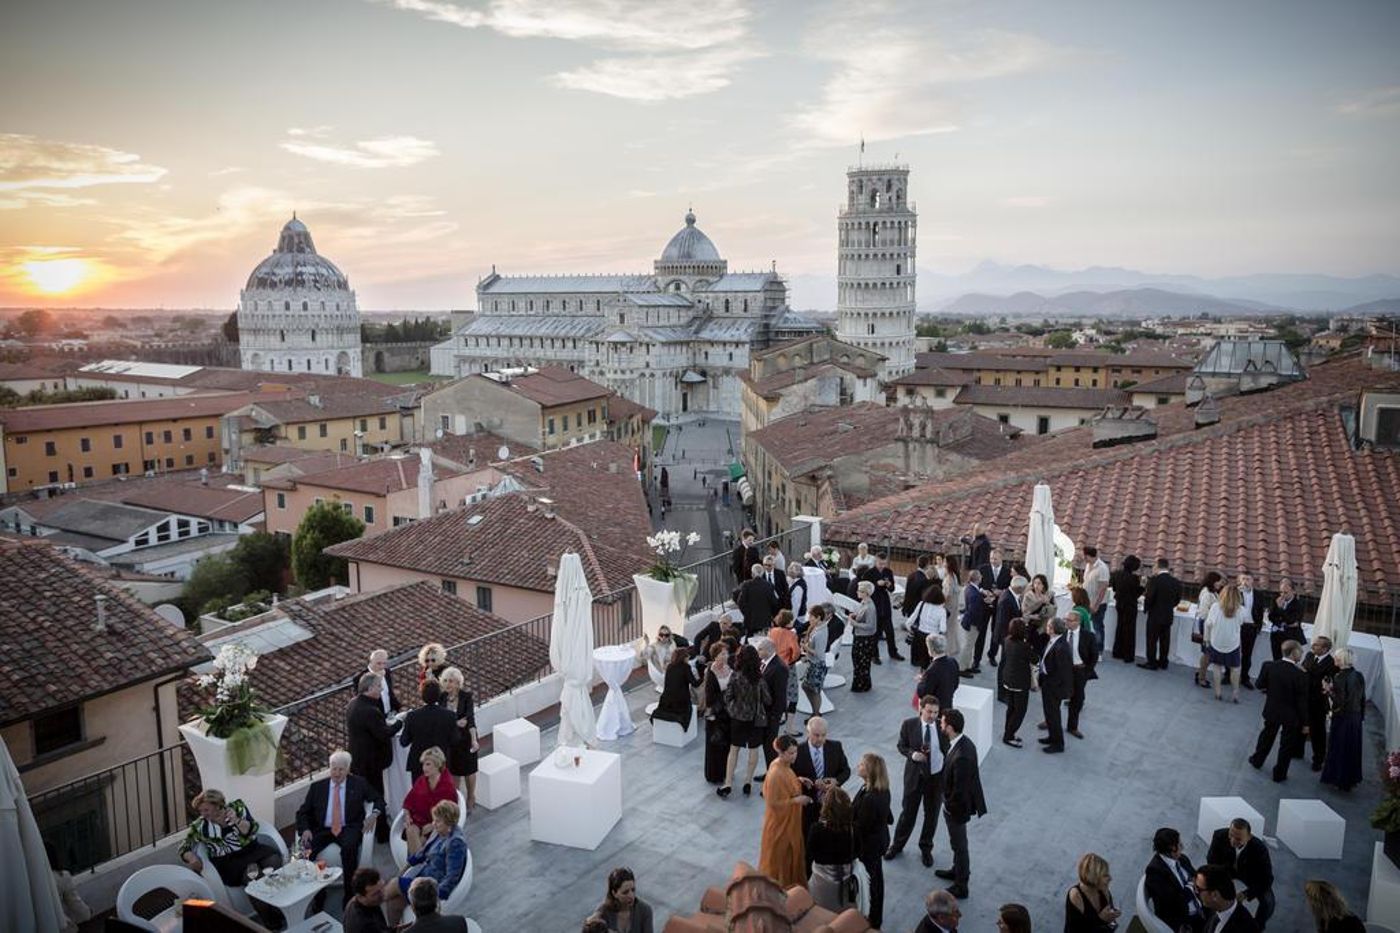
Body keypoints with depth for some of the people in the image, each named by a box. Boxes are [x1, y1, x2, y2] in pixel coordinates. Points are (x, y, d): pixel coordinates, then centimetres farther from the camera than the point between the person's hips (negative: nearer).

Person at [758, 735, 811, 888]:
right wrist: (795, 800, -23)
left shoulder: (784, 765, -5)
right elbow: (773, 802, -25)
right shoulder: (776, 774, -32)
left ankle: (788, 880, 44)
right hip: (779, 821, -9)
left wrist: (798, 781, -2)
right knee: (779, 854, 11)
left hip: (789, 819, 9)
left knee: (791, 850, 24)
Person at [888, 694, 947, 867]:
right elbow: (901, 745, -2)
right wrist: (912, 754, -21)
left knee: (931, 815, 16)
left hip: (937, 777, 0)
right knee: (908, 812, 14)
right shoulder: (909, 724, -14)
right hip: (915, 775, 0)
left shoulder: (943, 728, -14)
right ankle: (897, 844, 38)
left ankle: (926, 848, 39)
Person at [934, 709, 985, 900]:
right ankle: (959, 871, 49)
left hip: (957, 807, -9)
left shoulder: (961, 756, -38)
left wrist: (949, 807, -14)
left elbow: (960, 789, -29)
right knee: (957, 841, 28)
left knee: (959, 844, 11)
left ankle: (961, 886, 29)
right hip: (960, 802, 9)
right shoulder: (964, 742, -8)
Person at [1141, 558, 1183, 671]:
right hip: (1168, 615, 5)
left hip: (1155, 615, -5)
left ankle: (1152, 663, 9)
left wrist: (1146, 608, 0)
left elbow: (1149, 597, -19)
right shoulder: (1176, 582, -2)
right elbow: (1177, 599, 6)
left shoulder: (1154, 580, -19)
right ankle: (1163, 662, 22)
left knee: (1152, 640, 4)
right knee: (1165, 640, 14)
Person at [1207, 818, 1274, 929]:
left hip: (1250, 874, -1)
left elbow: (1266, 880, -28)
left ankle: (1257, 926, 14)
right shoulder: (1219, 836, -32)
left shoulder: (1260, 849, -36)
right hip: (1226, 868, 1)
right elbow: (1211, 860, -16)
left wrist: (1246, 894, -39)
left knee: (1267, 902, -18)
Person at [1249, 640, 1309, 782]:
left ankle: (1257, 760, 46)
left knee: (1267, 734, 28)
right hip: (1291, 715, -4)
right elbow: (1302, 701, -18)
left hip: (1272, 710, 4)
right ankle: (1279, 774, 28)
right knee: (1287, 744, 16)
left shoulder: (1269, 666, -17)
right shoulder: (1300, 675, -27)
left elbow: (1260, 685, -3)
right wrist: (1305, 722, -8)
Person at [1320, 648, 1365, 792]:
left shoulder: (1340, 677, -22)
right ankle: (1351, 779, 29)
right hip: (1356, 717, 6)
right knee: (1352, 748, 18)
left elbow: (1339, 701, -23)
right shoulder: (1359, 676, -1)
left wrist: (1329, 691, -11)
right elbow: (1362, 698, 8)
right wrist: (1362, 715, 17)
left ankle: (1338, 779, 18)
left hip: (1342, 718, -6)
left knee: (1338, 748, 9)